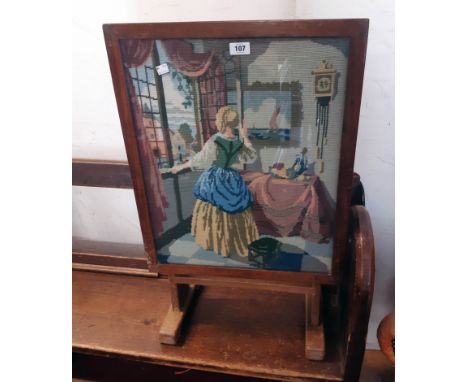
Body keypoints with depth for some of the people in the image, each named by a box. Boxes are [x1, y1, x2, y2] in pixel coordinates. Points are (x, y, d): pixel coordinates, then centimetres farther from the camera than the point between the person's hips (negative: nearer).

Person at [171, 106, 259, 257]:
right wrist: (245, 137, 9)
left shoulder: (214, 141, -20)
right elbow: (252, 157, 8)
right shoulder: (240, 142, -9)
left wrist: (180, 167, 1)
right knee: (234, 213, 17)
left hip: (215, 180, -3)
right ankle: (238, 242, 31)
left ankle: (217, 242, 25)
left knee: (214, 212, 13)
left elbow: (198, 160, -12)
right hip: (233, 181, 4)